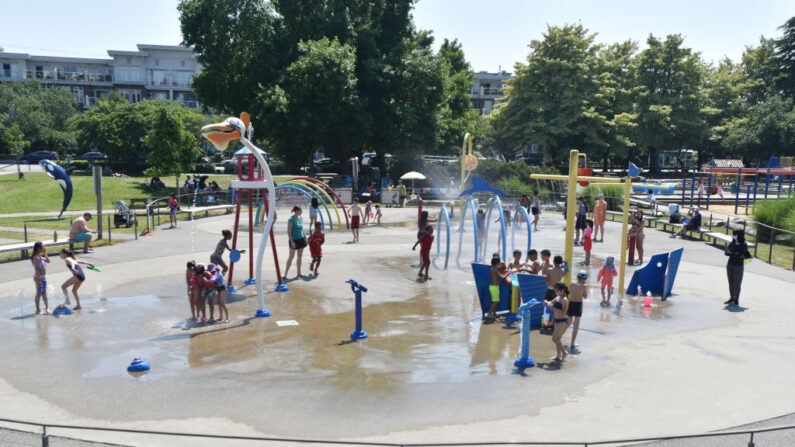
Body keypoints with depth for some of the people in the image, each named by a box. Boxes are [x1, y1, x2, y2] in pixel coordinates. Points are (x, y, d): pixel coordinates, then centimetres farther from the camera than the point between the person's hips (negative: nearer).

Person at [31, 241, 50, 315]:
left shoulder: (40, 257, 11)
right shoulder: (36, 258, -16)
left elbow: (48, 261, 23)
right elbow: (36, 269, -21)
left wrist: (45, 253, 12)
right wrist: (39, 279, -23)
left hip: (43, 277, 10)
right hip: (39, 277, -10)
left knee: (44, 293, 14)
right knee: (39, 293, -3)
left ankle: (47, 308, 21)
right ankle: (38, 310, 2)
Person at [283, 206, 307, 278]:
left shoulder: (301, 218, 9)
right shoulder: (291, 219, -14)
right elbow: (288, 231, -16)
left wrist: (305, 238, 17)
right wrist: (291, 241, -21)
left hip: (301, 240, 7)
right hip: (294, 240, -7)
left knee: (299, 256, 9)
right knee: (291, 256, -5)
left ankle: (299, 273, 16)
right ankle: (285, 274, 0)